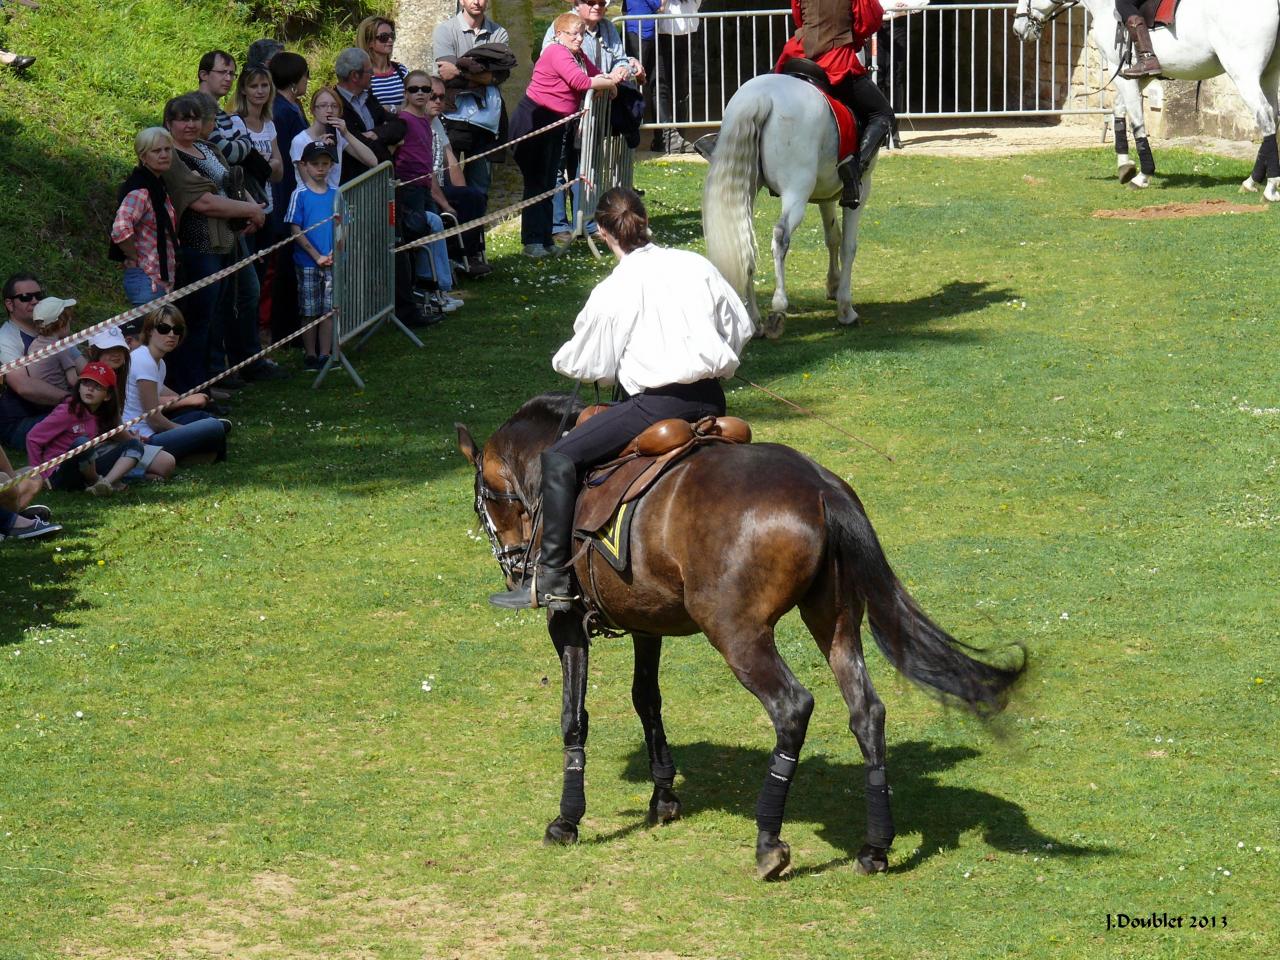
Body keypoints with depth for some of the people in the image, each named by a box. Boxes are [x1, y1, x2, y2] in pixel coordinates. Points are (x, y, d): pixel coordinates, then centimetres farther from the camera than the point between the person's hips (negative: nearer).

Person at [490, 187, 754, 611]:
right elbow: (740, 326, 15)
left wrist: (561, 361, 21)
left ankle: (553, 582, -7)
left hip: (659, 403, -7)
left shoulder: (612, 292, -7)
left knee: (560, 459, -1)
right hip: (711, 401, 7)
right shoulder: (696, 265, 7)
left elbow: (592, 365, -1)